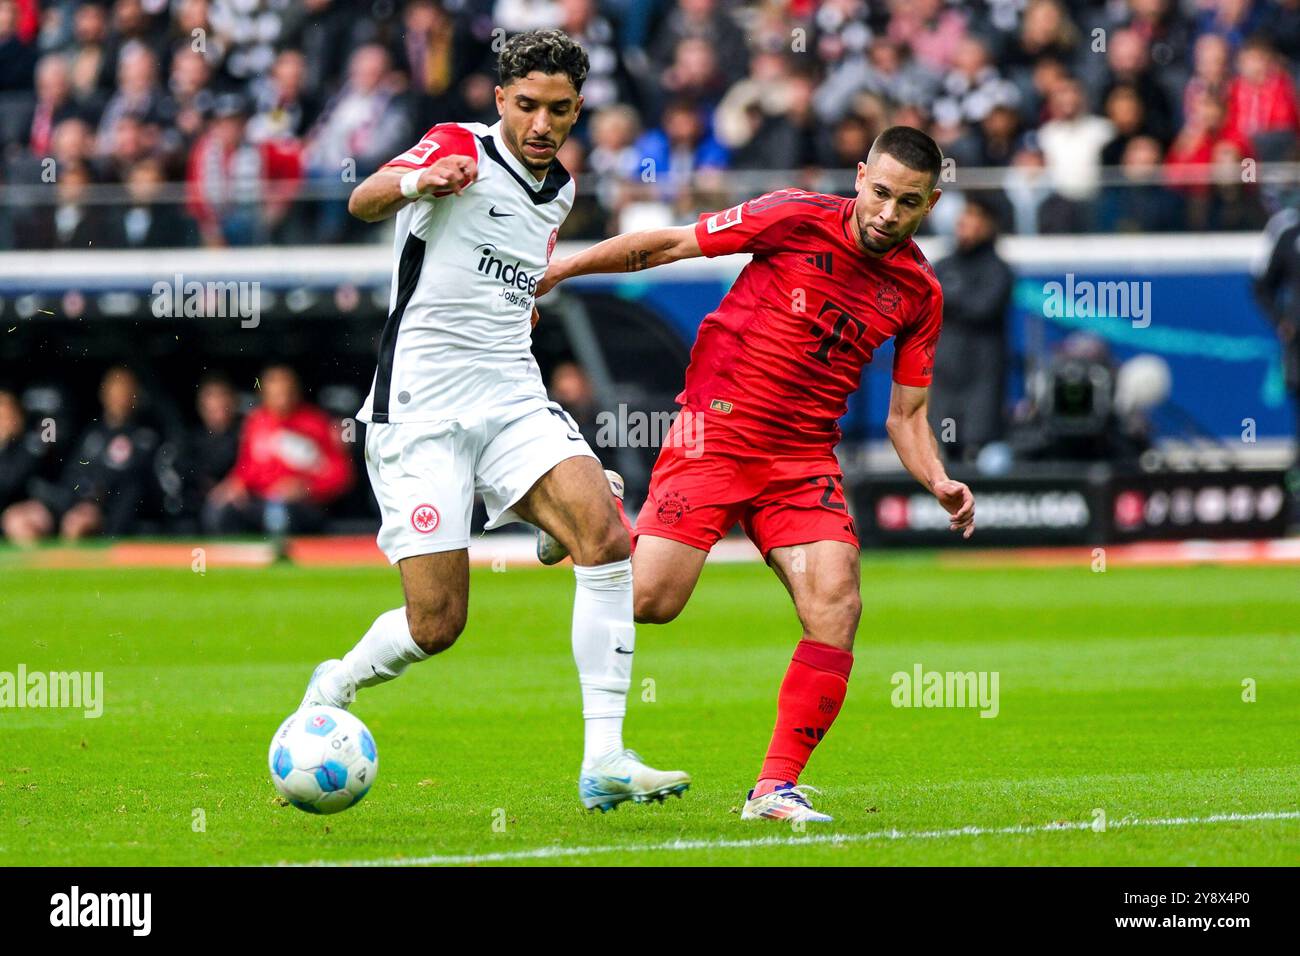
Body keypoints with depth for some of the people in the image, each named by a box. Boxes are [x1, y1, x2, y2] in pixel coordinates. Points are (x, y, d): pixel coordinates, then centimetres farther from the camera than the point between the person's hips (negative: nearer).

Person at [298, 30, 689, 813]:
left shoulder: (561, 190, 15)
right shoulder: (461, 149, -6)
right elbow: (364, 203, -28)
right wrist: (416, 182, -47)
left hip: (513, 396, 6)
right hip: (422, 408, -6)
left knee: (607, 535, -20)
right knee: (437, 624, -9)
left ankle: (605, 761, -21)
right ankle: (329, 693, 24)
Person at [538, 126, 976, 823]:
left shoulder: (918, 293, 4)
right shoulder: (795, 219, -8)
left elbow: (907, 412, 11)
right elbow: (667, 244, -2)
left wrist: (937, 481, -8)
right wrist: (562, 268, -5)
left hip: (805, 460, 3)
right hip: (716, 428, -3)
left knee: (836, 609, -16)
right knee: (651, 600, -14)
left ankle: (776, 788, -7)